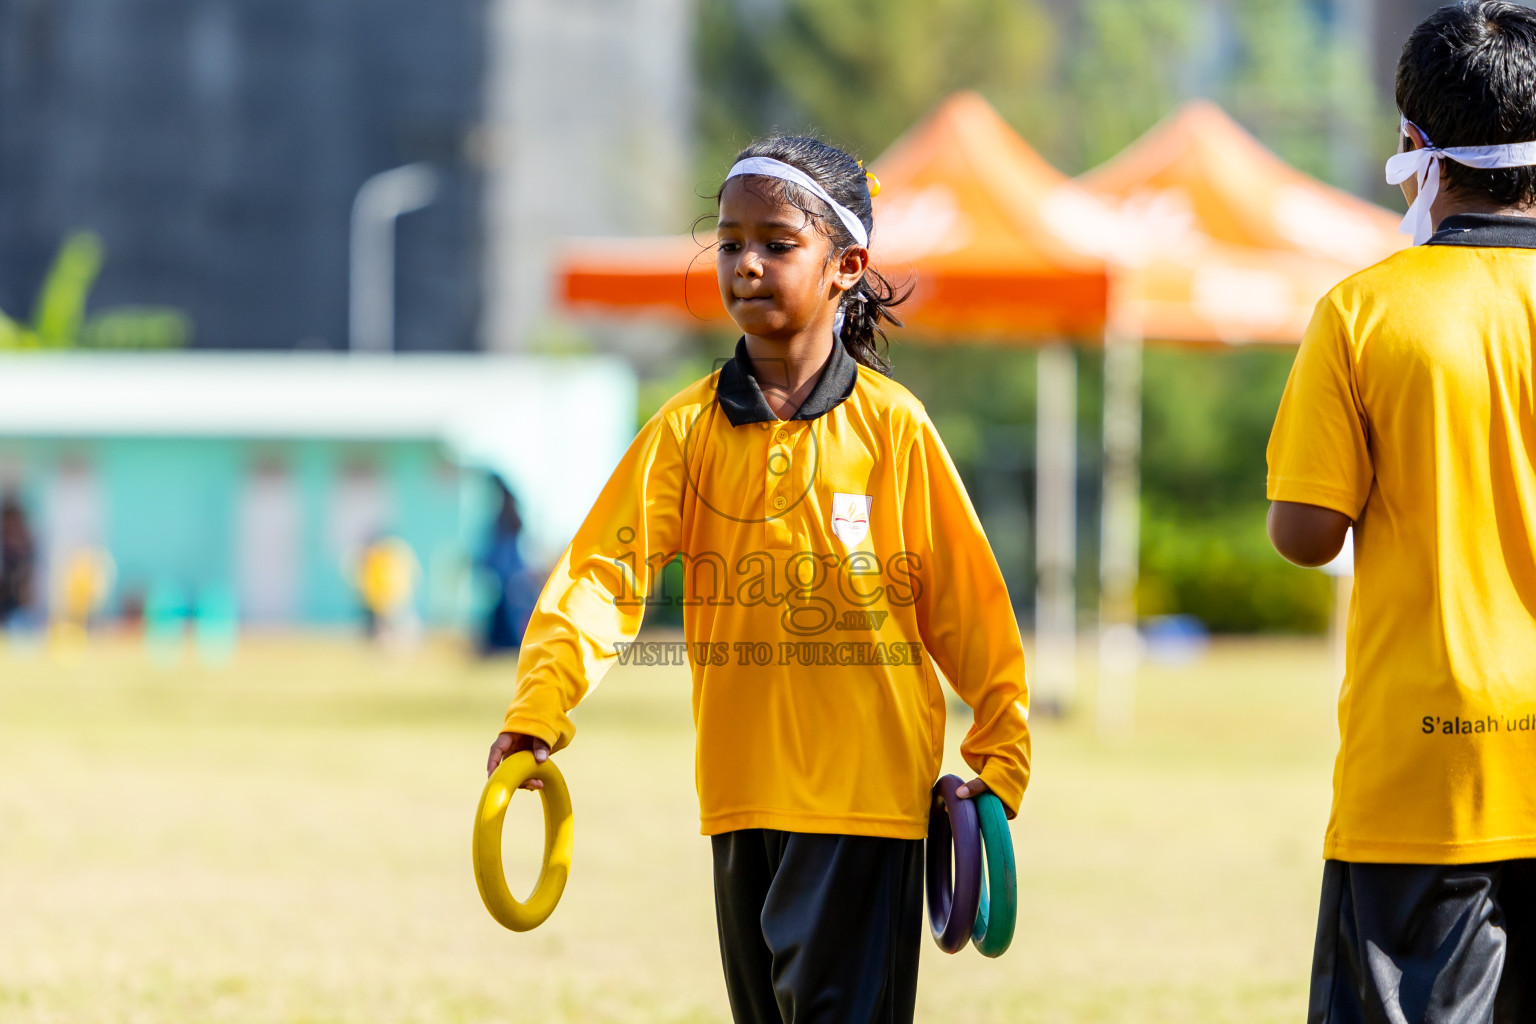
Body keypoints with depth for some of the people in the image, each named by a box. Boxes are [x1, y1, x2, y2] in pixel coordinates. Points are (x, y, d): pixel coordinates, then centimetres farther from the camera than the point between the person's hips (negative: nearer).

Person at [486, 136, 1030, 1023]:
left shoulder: (889, 425, -5)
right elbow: (605, 569, -8)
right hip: (742, 791, 4)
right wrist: (539, 711, -22)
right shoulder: (689, 428, 2)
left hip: (867, 786, -4)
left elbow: (964, 598, 1)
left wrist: (999, 757, 4)